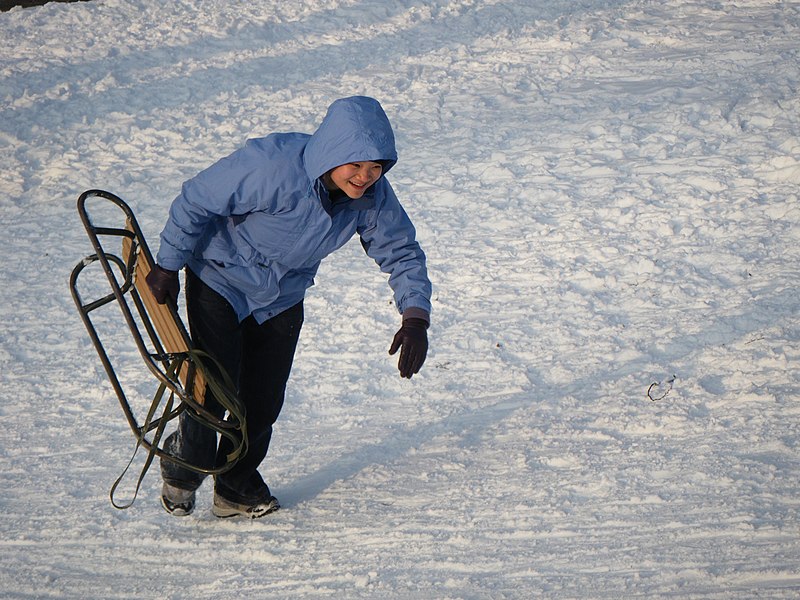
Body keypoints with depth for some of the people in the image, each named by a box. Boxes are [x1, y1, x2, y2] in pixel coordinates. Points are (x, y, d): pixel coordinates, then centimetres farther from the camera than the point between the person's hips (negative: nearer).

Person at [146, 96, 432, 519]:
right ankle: (183, 466, 23)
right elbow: (196, 201, -24)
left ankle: (238, 485, 27)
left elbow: (401, 253, -5)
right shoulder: (271, 165, -36)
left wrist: (415, 316, -20)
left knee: (264, 401, 4)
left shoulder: (373, 196, -18)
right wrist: (168, 266, -14)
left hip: (283, 298, 5)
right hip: (220, 282, -5)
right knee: (215, 390, -7)